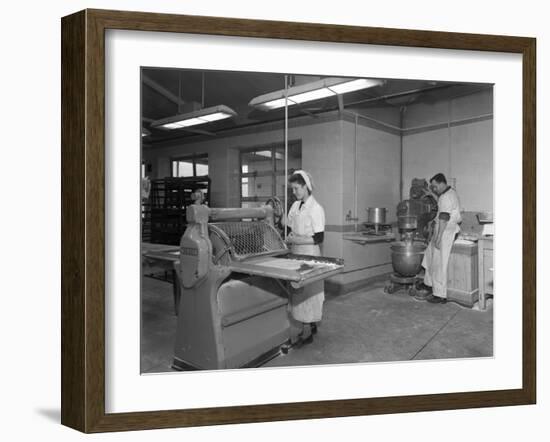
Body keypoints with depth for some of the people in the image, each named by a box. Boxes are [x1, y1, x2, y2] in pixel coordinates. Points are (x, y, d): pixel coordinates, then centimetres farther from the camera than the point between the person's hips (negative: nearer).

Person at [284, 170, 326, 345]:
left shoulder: (316, 209, -13)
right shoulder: (295, 206, 8)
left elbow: (319, 238, -16)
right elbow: (290, 227, 18)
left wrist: (296, 240, -17)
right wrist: (290, 237, -2)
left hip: (309, 255, -7)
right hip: (296, 254, 7)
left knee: (306, 291, -1)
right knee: (297, 290, 10)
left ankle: (307, 332, 10)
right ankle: (311, 325, 26)